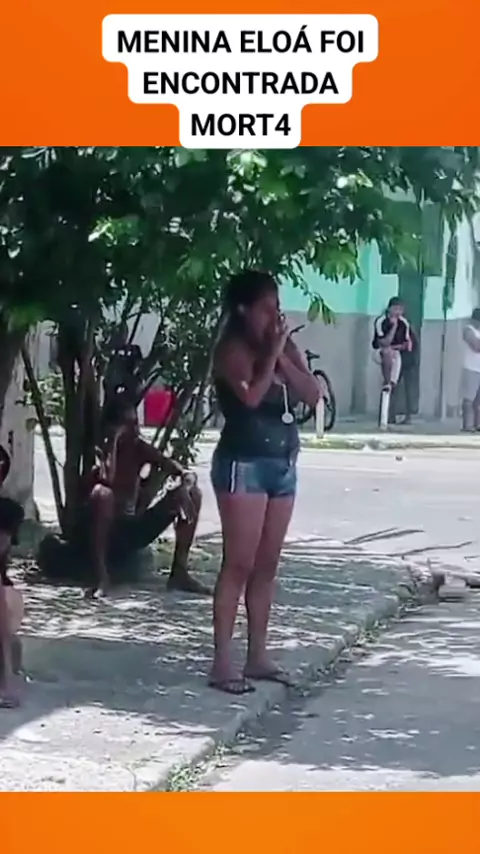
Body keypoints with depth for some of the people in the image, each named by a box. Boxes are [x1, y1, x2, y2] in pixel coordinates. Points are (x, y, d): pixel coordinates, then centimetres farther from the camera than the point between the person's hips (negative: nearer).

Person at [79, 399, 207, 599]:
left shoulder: (139, 448, 2)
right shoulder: (102, 453, -13)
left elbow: (178, 470, -5)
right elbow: (107, 481, -36)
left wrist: (186, 482, -28)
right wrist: (113, 441, -29)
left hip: (133, 531, 6)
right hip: (106, 535, -6)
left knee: (191, 493, -4)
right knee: (101, 494, -38)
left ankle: (180, 572, -2)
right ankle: (102, 578, -32)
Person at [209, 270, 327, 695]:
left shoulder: (286, 346, 11)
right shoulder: (232, 349, -8)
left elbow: (313, 394, -1)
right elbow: (251, 396, -24)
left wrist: (283, 356, -10)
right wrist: (271, 352, -16)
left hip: (283, 463, 7)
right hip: (244, 464, -7)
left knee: (267, 565, 10)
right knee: (239, 564, -8)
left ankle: (258, 654, 17)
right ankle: (223, 661, -6)